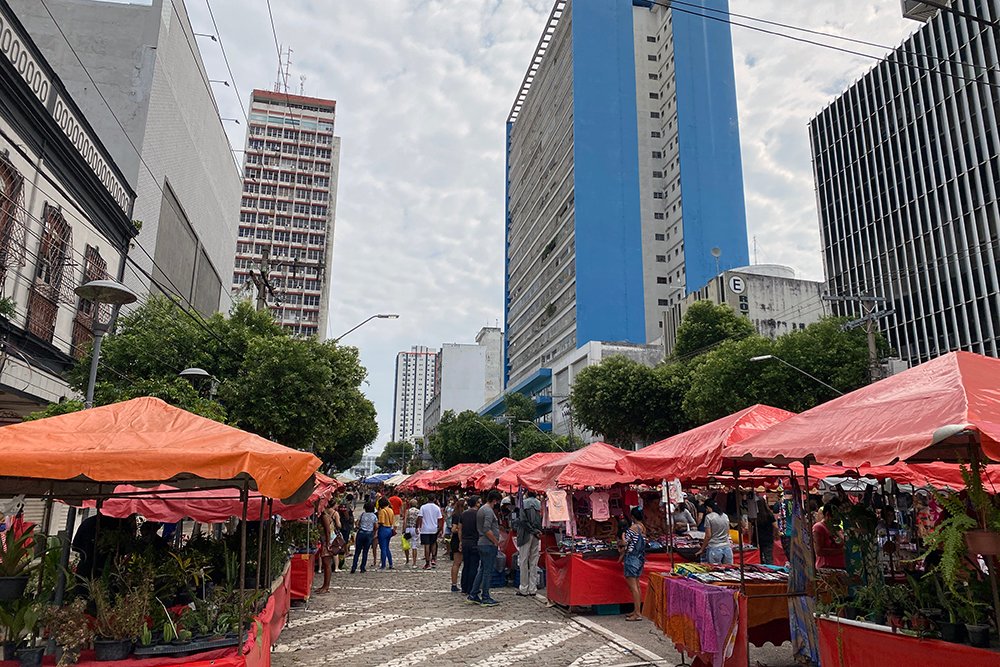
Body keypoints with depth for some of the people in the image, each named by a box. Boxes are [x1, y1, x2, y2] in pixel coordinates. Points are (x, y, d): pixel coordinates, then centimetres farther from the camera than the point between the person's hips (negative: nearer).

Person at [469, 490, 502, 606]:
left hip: (481, 543, 10)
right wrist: (497, 542, -15)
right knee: (488, 571, -2)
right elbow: (487, 530, -24)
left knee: (482, 570, 15)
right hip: (489, 545, -10)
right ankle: (485, 598, 4)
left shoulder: (481, 509, 16)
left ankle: (473, 595, 18)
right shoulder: (489, 511, -16)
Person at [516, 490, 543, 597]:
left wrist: (535, 531, -10)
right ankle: (533, 589, 11)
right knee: (534, 562, 9)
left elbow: (523, 520, -14)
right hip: (537, 536, 4)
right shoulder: (540, 504, 3)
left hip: (526, 535, -4)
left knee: (523, 561, 4)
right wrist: (538, 531, 0)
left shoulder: (523, 503, -7)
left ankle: (524, 589, 6)